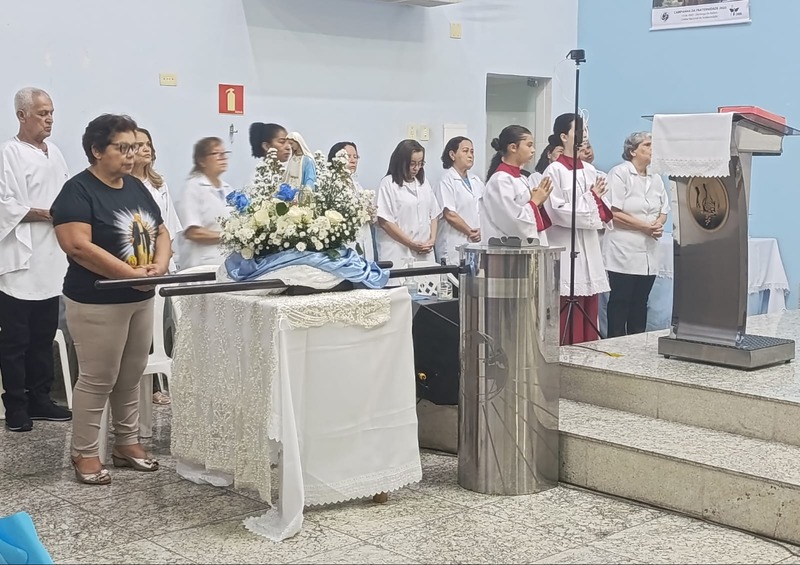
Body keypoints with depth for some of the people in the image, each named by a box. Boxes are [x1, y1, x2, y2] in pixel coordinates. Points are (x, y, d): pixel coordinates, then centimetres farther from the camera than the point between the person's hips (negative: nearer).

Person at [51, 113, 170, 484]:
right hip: (97, 302, -7)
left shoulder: (136, 187, 10)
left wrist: (160, 265, -9)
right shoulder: (78, 191, -13)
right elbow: (78, 246, -24)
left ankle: (127, 443, 27)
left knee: (131, 377, 14)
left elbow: (161, 232, 13)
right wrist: (132, 273, -25)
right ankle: (84, 453, 12)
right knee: (98, 379, -1)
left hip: (141, 299, 7)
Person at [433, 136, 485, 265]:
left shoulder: (476, 180, 16)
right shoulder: (447, 180, -5)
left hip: (475, 244, 6)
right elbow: (450, 214, -12)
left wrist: (481, 231, -4)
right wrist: (471, 233, -6)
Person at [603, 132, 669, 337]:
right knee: (620, 304, -1)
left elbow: (664, 210, 18)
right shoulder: (620, 173, -7)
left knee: (640, 305, 10)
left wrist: (659, 224, -6)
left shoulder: (656, 178, 13)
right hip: (623, 254, -6)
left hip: (648, 255, 6)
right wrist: (645, 226, -16)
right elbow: (613, 213, -14)